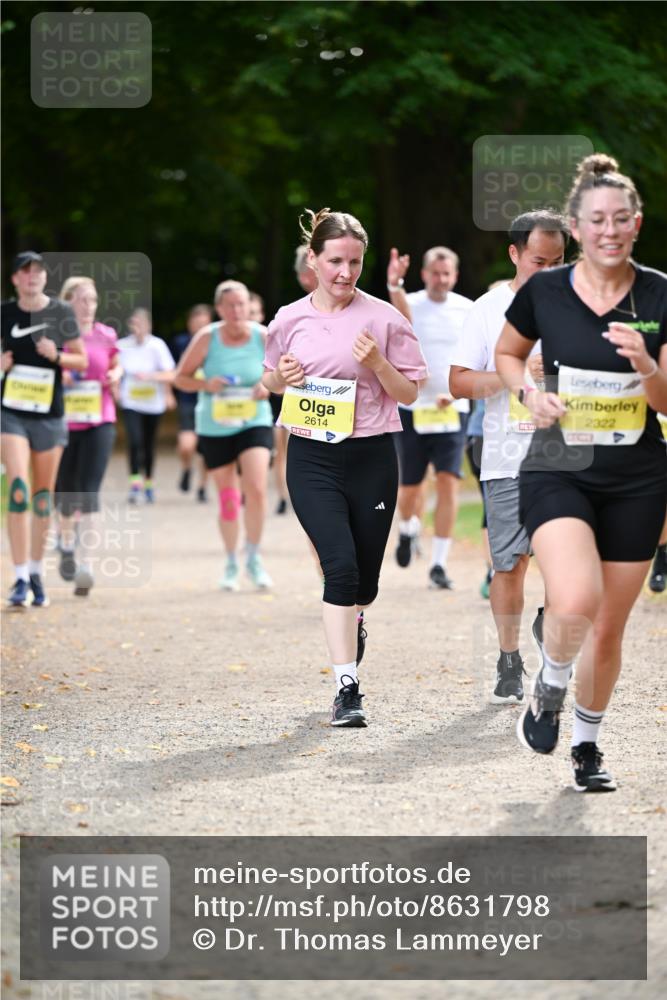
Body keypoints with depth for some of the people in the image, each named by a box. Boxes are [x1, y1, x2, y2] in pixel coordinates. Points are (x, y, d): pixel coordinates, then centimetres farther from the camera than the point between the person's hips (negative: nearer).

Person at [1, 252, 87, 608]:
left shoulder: (61, 313, 0)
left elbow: (82, 361, 5)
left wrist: (56, 355, -14)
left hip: (50, 415, 1)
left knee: (43, 497, 8)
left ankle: (37, 573, 22)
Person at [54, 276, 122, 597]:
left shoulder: (106, 336, 5)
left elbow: (116, 365, 22)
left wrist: (115, 375, -1)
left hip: (99, 423, 0)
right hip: (63, 423, 0)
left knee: (89, 493, -13)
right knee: (65, 493, 10)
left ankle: (86, 565, -18)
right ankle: (67, 541, 43)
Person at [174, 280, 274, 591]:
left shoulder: (263, 337, -6)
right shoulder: (207, 338, -8)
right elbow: (181, 377, 0)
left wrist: (270, 385, -15)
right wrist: (205, 385, -19)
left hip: (254, 423, 0)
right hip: (214, 428, 0)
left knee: (256, 489, -18)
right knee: (227, 498, 6)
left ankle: (253, 558, 1)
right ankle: (231, 563, 24)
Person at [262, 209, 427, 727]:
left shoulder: (383, 318, -2)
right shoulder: (290, 320, 4)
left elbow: (409, 393, 1)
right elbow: (271, 382, 19)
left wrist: (378, 363, -17)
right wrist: (282, 377, -4)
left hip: (371, 456, 0)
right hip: (312, 457, 0)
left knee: (363, 579, 9)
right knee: (340, 564, -16)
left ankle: (353, 621, 48)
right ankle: (347, 688, -13)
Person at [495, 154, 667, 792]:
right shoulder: (542, 293, -5)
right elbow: (507, 354, 15)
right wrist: (529, 395, -5)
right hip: (558, 472, -2)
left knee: (609, 625, 9)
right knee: (576, 602, -26)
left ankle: (586, 744, 32)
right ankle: (550, 686, 7)